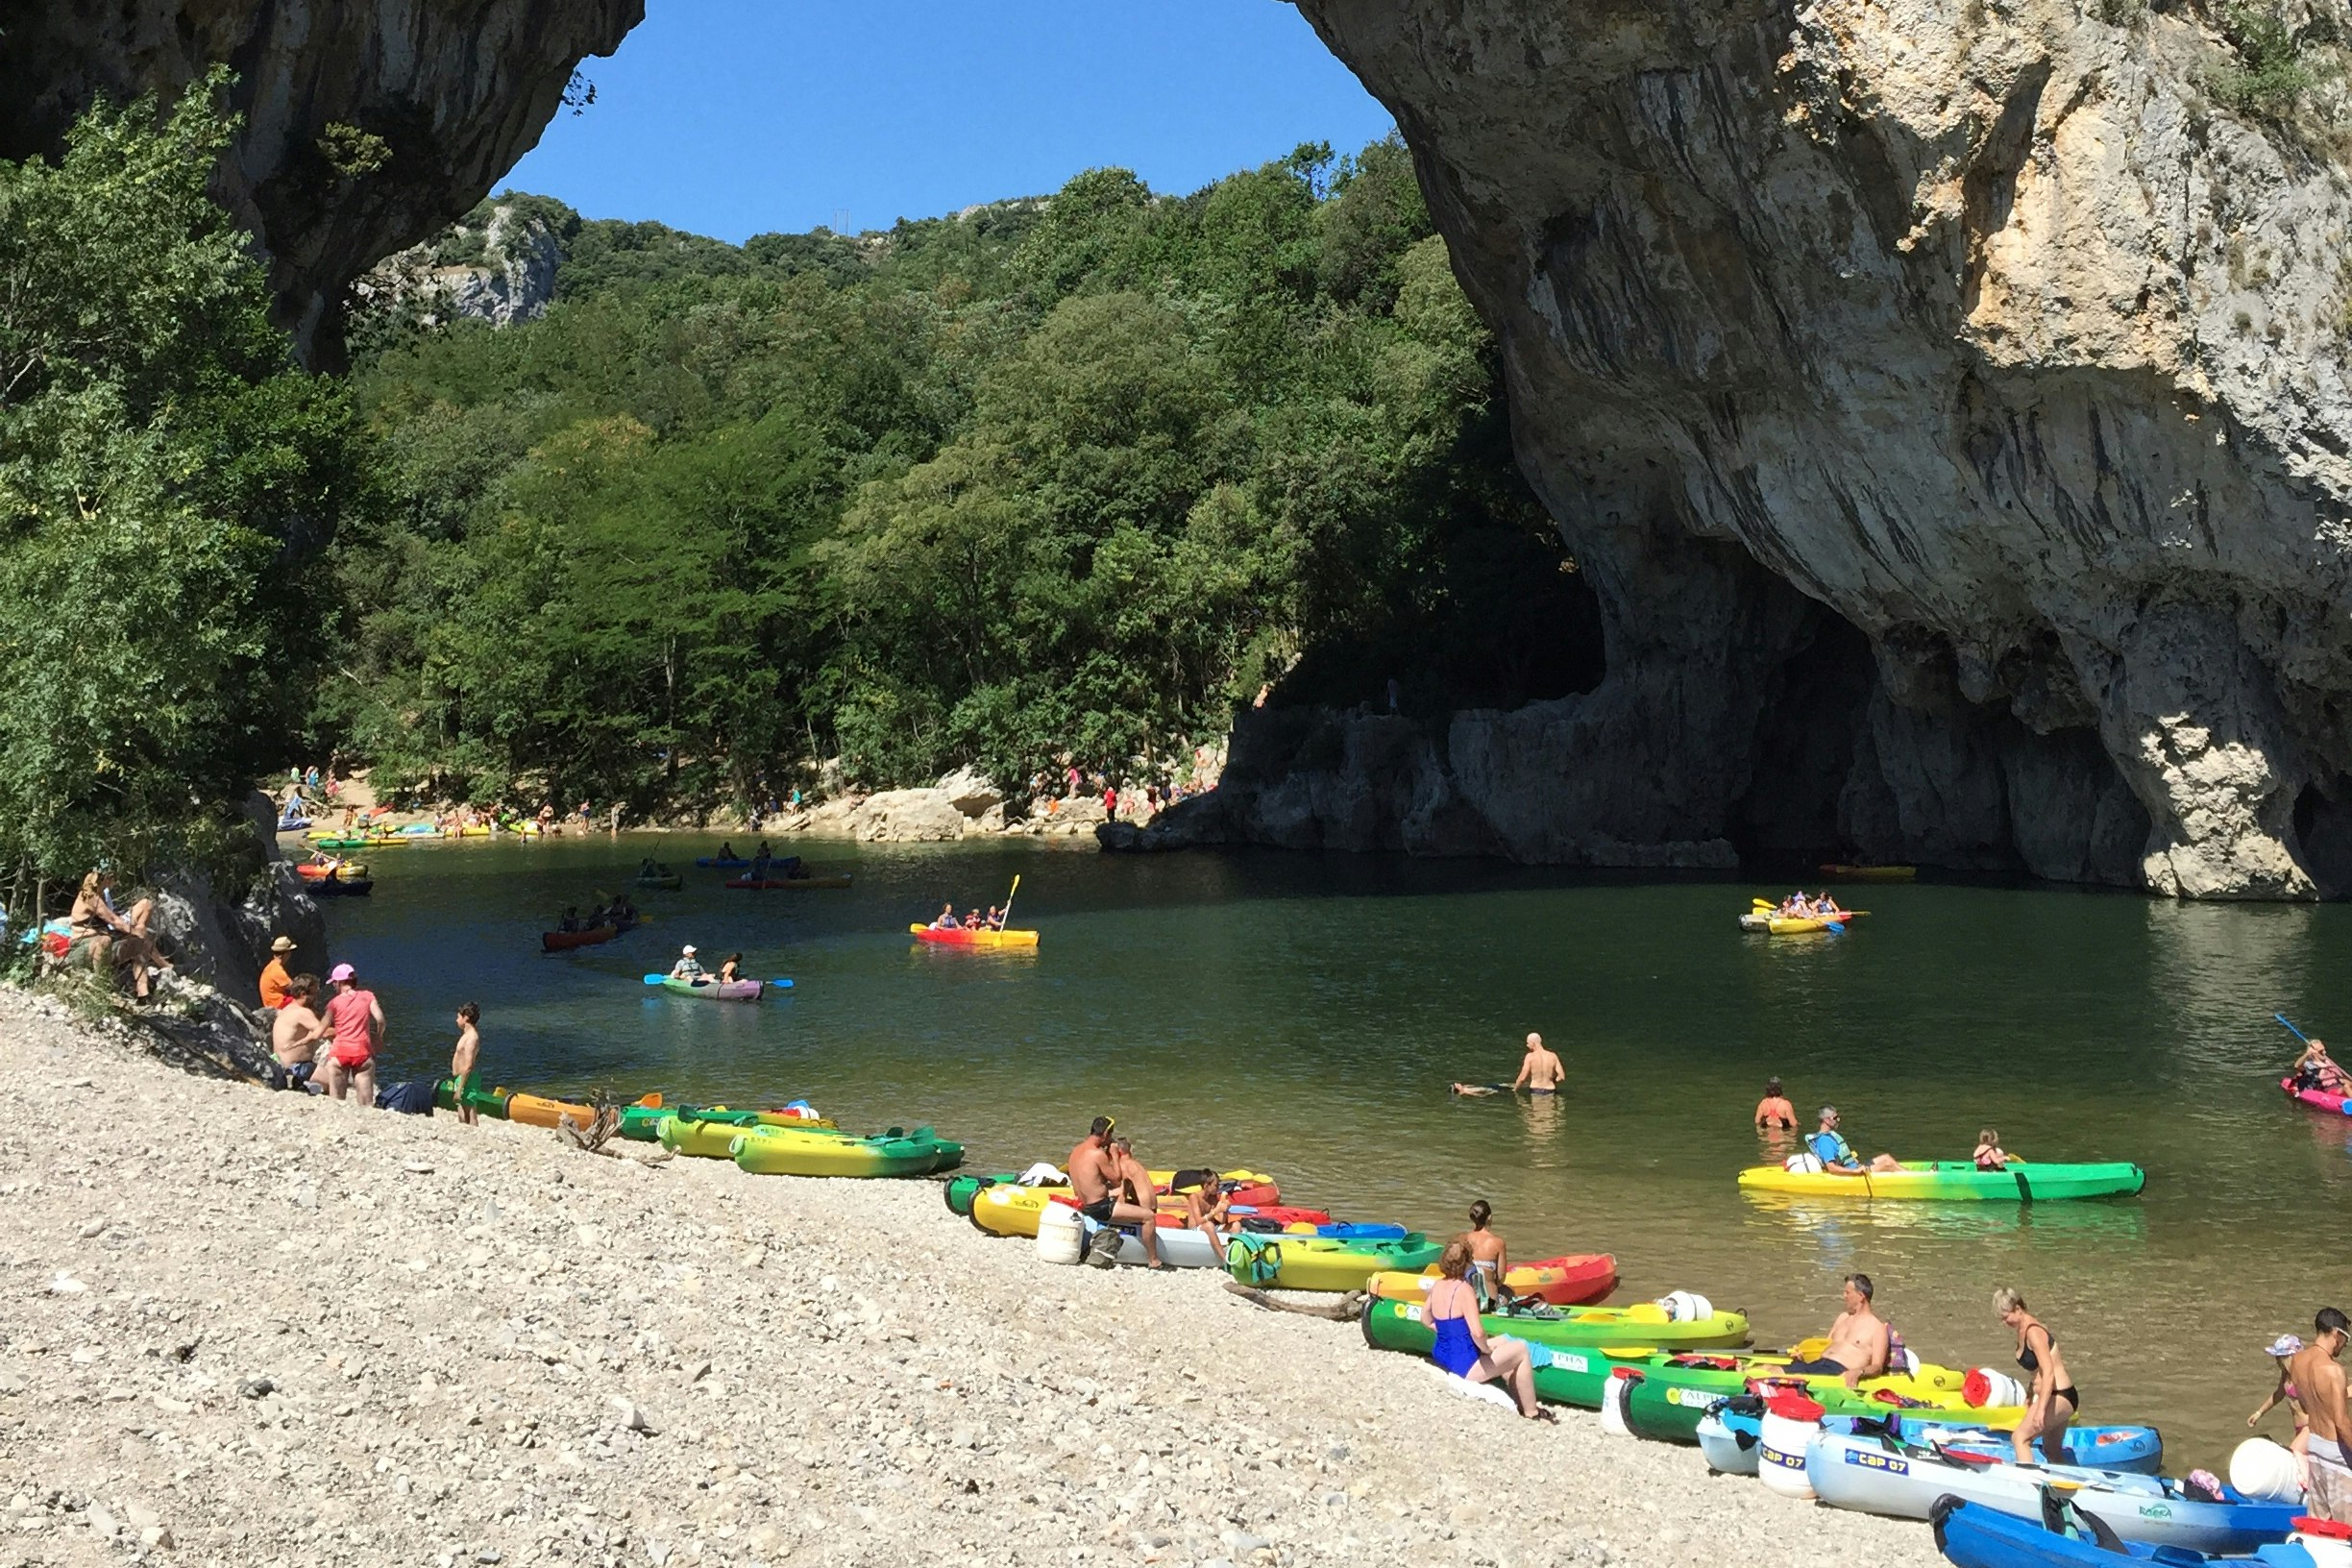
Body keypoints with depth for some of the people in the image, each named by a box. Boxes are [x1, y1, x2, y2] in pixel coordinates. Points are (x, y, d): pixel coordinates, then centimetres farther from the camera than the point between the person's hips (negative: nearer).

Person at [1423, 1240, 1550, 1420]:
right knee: (1521, 1349, 6)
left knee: (1503, 1341, 28)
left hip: (1441, 1354, 9)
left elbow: (1426, 1319, 16)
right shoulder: (1464, 1290, -23)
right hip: (1465, 1366, -9)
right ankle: (1531, 1411, 18)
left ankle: (1521, 1403, 32)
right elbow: (1477, 1332, -33)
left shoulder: (1437, 1286, 1)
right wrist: (1486, 1349, -14)